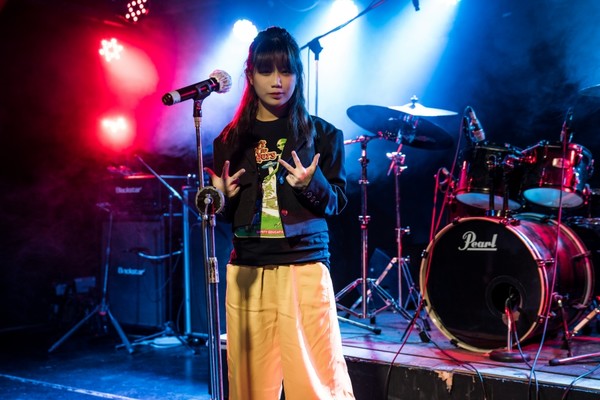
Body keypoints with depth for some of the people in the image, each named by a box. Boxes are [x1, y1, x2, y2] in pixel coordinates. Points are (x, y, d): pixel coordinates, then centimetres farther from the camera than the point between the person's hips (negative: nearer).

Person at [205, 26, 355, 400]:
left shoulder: (321, 134, 3)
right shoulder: (231, 139, 8)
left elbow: (338, 203, 3)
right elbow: (225, 215, 13)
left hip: (305, 268, -2)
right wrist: (222, 198, -9)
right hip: (247, 272, 3)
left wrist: (312, 184, -16)